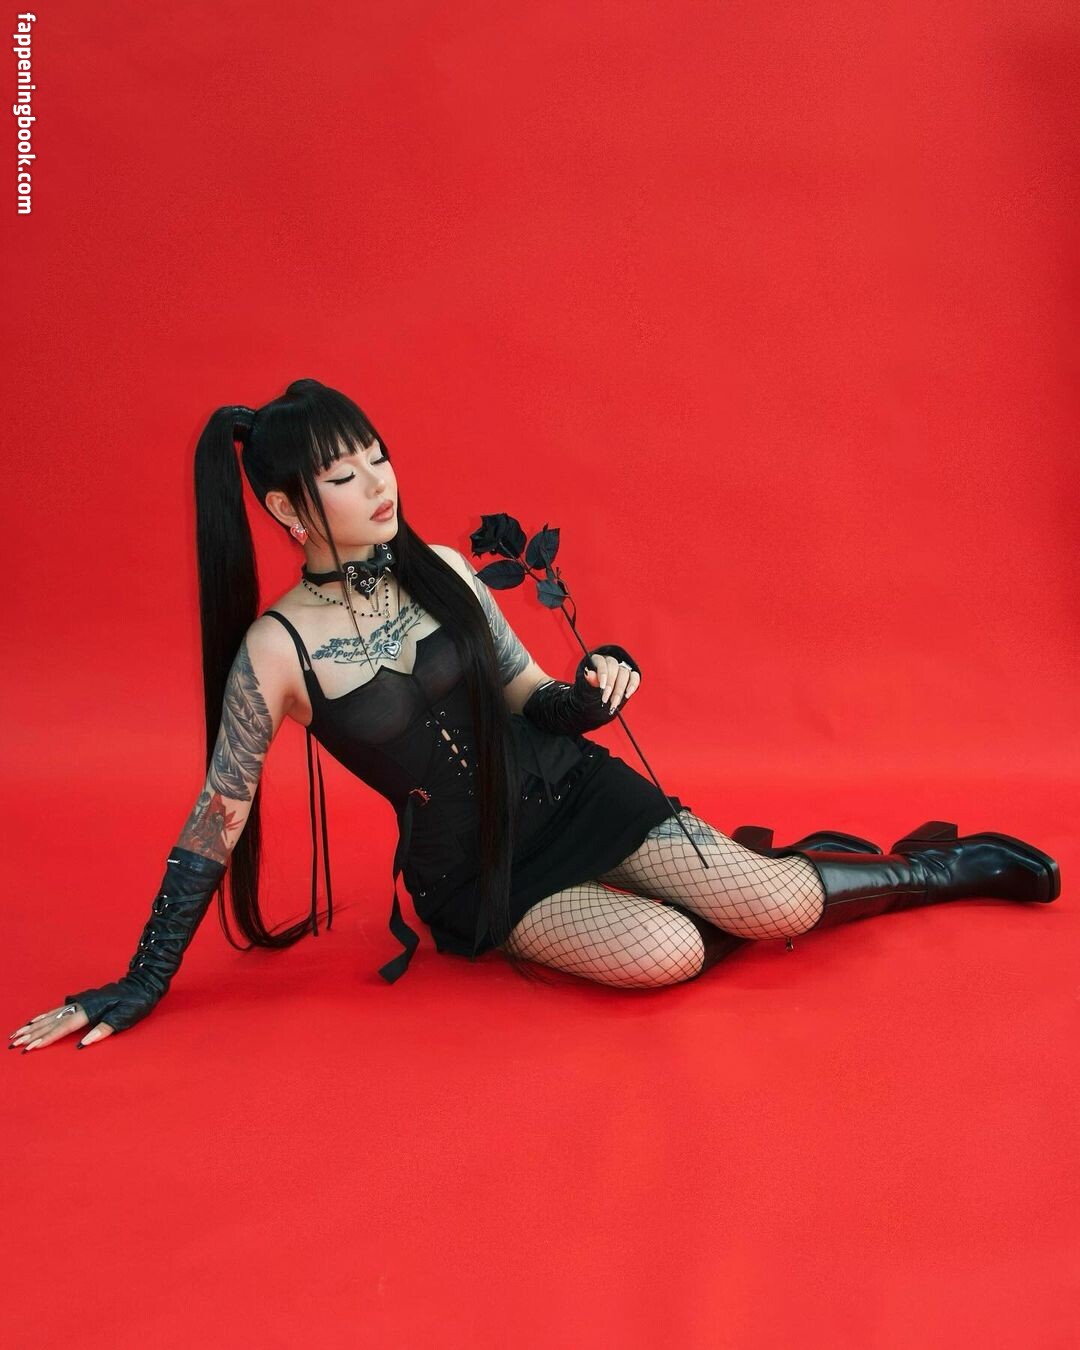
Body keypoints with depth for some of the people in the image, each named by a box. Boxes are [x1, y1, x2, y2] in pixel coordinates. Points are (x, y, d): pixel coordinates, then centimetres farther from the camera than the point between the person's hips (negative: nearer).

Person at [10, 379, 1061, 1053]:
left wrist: (592, 688, -17)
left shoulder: (440, 570, -4)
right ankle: (738, 874, 7)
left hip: (571, 793, 3)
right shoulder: (278, 648, -15)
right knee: (666, 952, -27)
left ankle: (927, 866, 17)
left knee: (778, 903, -14)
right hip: (476, 876, -2)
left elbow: (532, 704, 6)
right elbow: (217, 822, -8)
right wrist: (141, 984, -4)